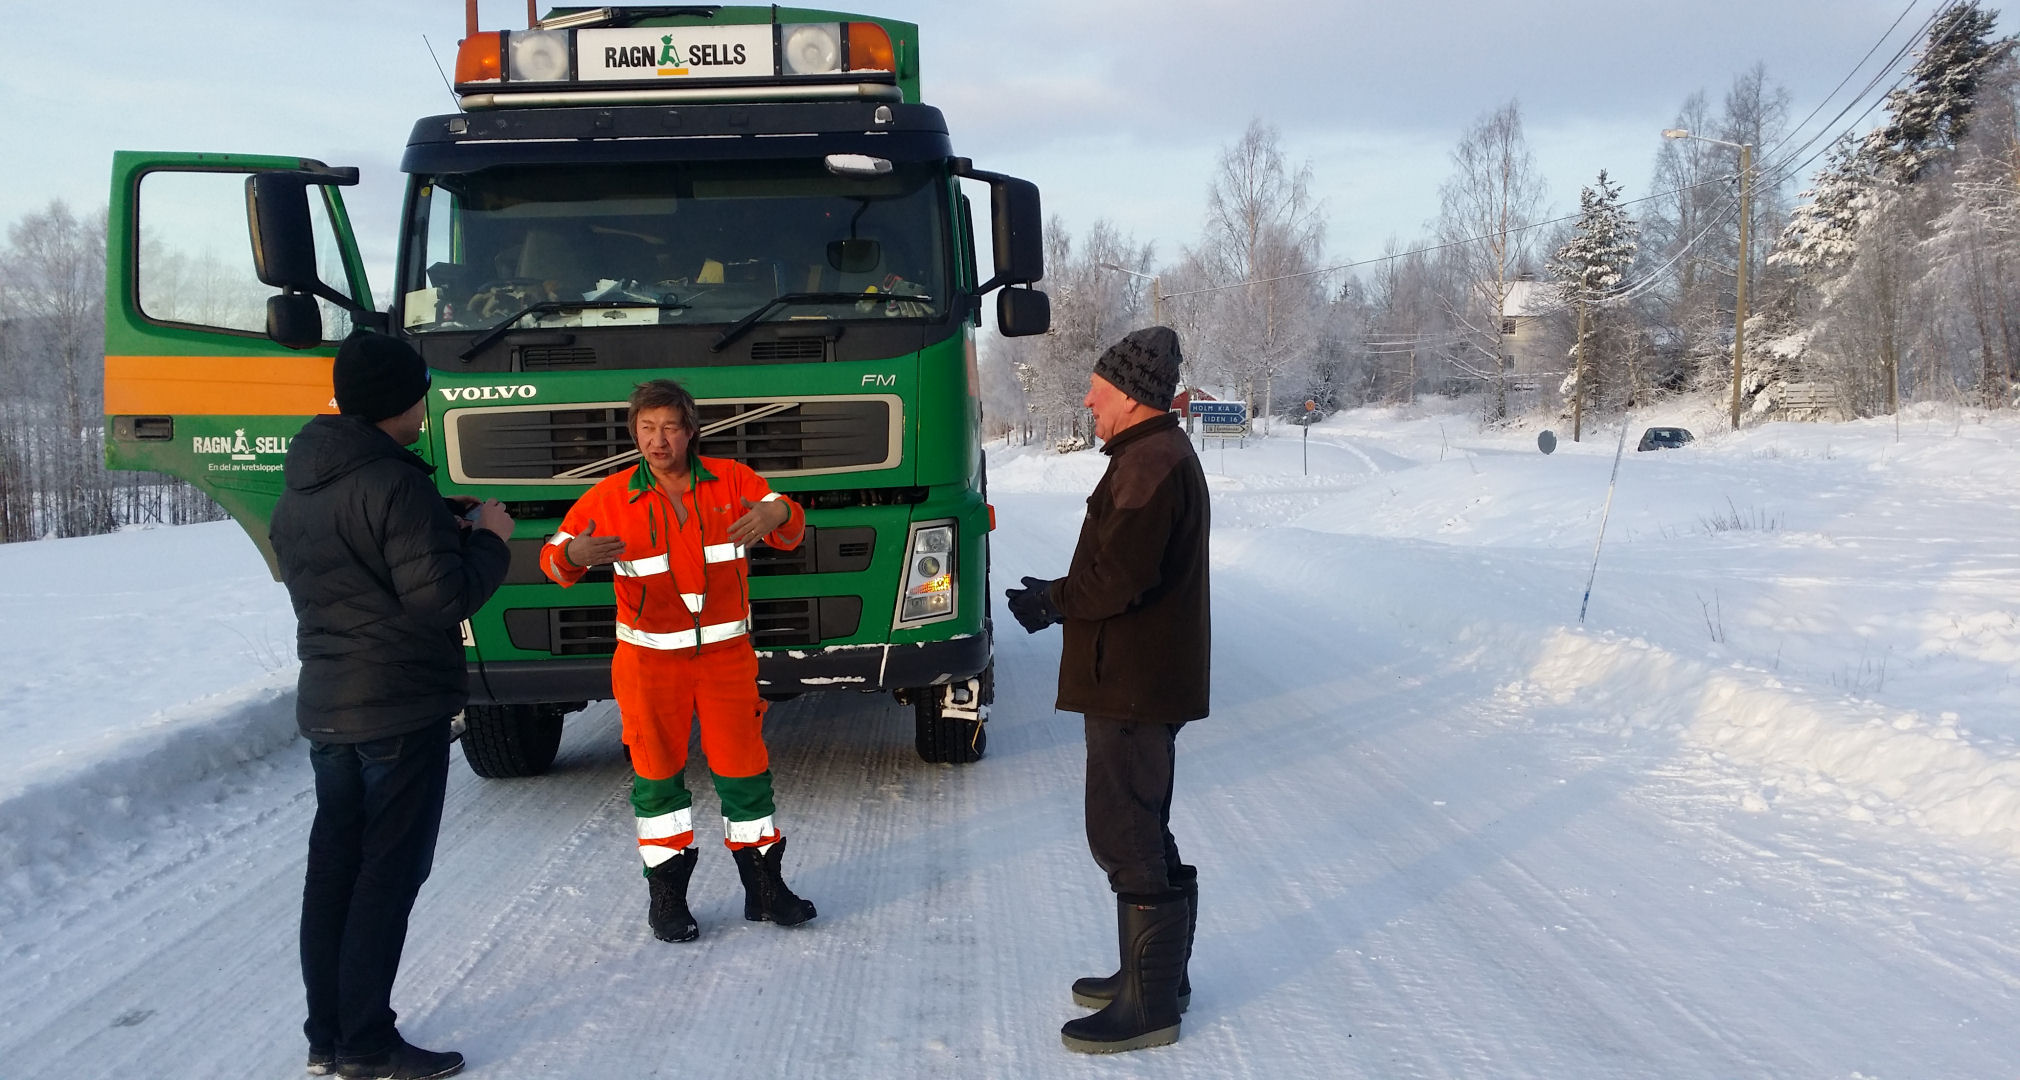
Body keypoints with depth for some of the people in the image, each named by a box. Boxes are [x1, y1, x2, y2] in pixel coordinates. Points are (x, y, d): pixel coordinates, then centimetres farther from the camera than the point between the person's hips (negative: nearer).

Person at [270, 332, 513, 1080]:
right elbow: (441, 597, -22)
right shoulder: (395, 484, -19)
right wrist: (488, 540, -6)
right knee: (389, 873, -2)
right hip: (402, 708, -9)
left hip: (325, 704, 9)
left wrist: (437, 526, 13)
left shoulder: (300, 486, 10)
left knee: (334, 867, 13)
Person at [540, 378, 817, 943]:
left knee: (744, 769, 7)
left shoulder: (732, 480, -2)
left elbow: (789, 531, -8)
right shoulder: (609, 498, -4)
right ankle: (667, 895, 21)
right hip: (649, 660, -1)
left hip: (727, 655, 1)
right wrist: (572, 555, -27)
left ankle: (765, 886, 21)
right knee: (657, 774, 8)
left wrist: (778, 514, -33)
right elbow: (554, 558, -2)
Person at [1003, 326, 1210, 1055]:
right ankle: (1156, 972, 32)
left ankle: (1150, 1005, 4)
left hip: (1136, 685, -11)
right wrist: (1057, 595, 11)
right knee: (1137, 830, 19)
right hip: (1136, 680, 11)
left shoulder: (1153, 464, -19)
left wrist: (1050, 602, -10)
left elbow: (1118, 578, -26)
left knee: (1126, 838, -5)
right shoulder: (1156, 455, 16)